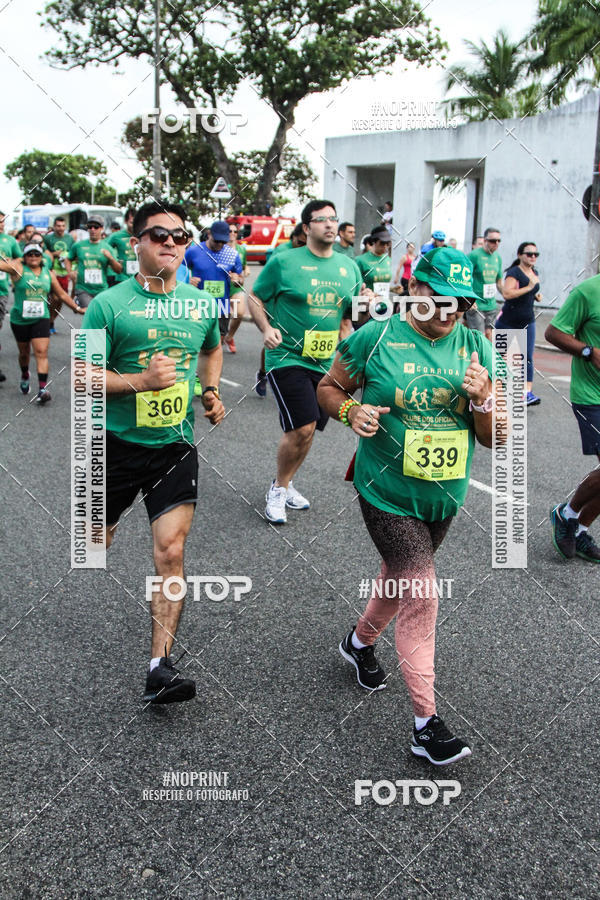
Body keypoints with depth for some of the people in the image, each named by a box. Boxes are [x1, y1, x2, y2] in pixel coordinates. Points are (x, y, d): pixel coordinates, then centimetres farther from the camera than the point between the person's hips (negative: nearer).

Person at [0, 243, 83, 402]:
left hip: (41, 319, 1)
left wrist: (77, 308, 18)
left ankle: (42, 389, -18)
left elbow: (62, 294, 17)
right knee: (24, 352, 14)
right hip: (20, 319, -1)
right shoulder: (18, 267, -2)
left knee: (41, 353, -11)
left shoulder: (48, 273, 8)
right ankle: (25, 376, 44)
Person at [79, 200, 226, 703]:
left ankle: (160, 668, -5)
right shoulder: (109, 304, -9)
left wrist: (212, 391, 8)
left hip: (175, 446, 2)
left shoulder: (201, 304, 3)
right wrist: (142, 380, -24)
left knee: (171, 553, -10)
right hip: (116, 442, -1)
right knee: (98, 539, 18)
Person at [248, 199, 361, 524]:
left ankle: (284, 484, 34)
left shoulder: (349, 267, 9)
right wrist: (267, 328, -16)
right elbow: (255, 299, 2)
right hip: (288, 359, -5)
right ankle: (279, 488, 8)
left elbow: (350, 315, 18)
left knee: (307, 430, 12)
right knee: (302, 428, -15)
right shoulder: (284, 262, -5)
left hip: (326, 363, 5)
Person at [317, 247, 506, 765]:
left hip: (444, 498, 5)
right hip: (387, 494, -5)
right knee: (421, 595, -10)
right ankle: (427, 723, 1)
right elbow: (329, 388, 4)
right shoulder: (375, 338, -10)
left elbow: (495, 438, 0)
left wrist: (482, 400, -20)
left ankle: (360, 642, 52)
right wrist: (351, 410, -17)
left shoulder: (475, 347, -1)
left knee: (402, 577, 22)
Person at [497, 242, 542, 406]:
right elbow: (506, 293, -28)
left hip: (527, 321, 6)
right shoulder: (514, 272, -13)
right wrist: (529, 287, -26)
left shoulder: (534, 272, 11)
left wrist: (536, 295, 7)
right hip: (508, 322, -5)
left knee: (527, 357, -6)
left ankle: (528, 392, -12)